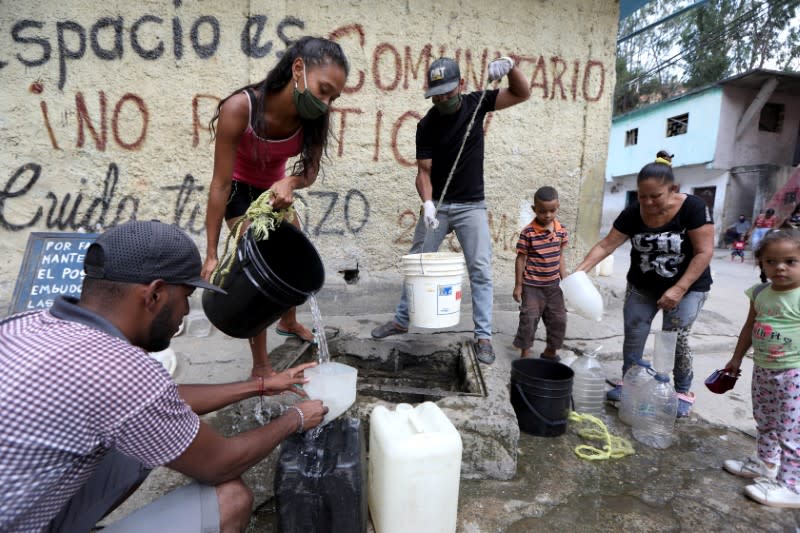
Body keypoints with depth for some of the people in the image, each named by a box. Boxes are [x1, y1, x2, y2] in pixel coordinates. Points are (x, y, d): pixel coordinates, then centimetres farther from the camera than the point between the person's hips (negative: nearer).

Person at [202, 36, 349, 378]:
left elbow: (311, 170, -13)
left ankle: (288, 322, 43)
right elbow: (220, 185, -30)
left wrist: (289, 183, -38)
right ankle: (261, 366, 1)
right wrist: (211, 254, -26)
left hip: (275, 188, 5)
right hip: (240, 189, -5)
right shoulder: (239, 108, -36)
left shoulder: (315, 116, -24)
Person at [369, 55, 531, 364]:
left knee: (480, 270, -6)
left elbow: (522, 94, 0)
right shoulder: (427, 125, -6)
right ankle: (401, 320, 22)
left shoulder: (476, 103, -1)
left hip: (472, 205, 0)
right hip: (438, 205, 0)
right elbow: (424, 170, -9)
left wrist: (510, 66, -19)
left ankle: (483, 336, 3)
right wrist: (427, 203, -27)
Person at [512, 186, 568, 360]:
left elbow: (560, 256, 10)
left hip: (554, 284, 5)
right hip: (532, 286, -5)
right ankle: (525, 353, 19)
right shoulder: (528, 233, -15)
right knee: (529, 319, 2)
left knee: (559, 319, 12)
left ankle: (551, 351, 32)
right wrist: (518, 285, -8)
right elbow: (521, 259, -10)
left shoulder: (560, 230, 0)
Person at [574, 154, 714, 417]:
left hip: (687, 286, -3)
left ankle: (683, 391, 16)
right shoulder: (632, 214, -12)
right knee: (633, 334, 3)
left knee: (675, 337, -5)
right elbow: (606, 244, -13)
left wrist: (679, 289, -25)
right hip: (642, 286, 3)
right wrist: (582, 268, -28)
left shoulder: (693, 208, -20)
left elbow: (704, 252, -19)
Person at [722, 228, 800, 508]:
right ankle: (766, 463, 38)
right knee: (765, 422, 20)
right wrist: (736, 358, 17)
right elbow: (750, 327, 12)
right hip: (762, 369, 6)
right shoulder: (760, 293, 1)